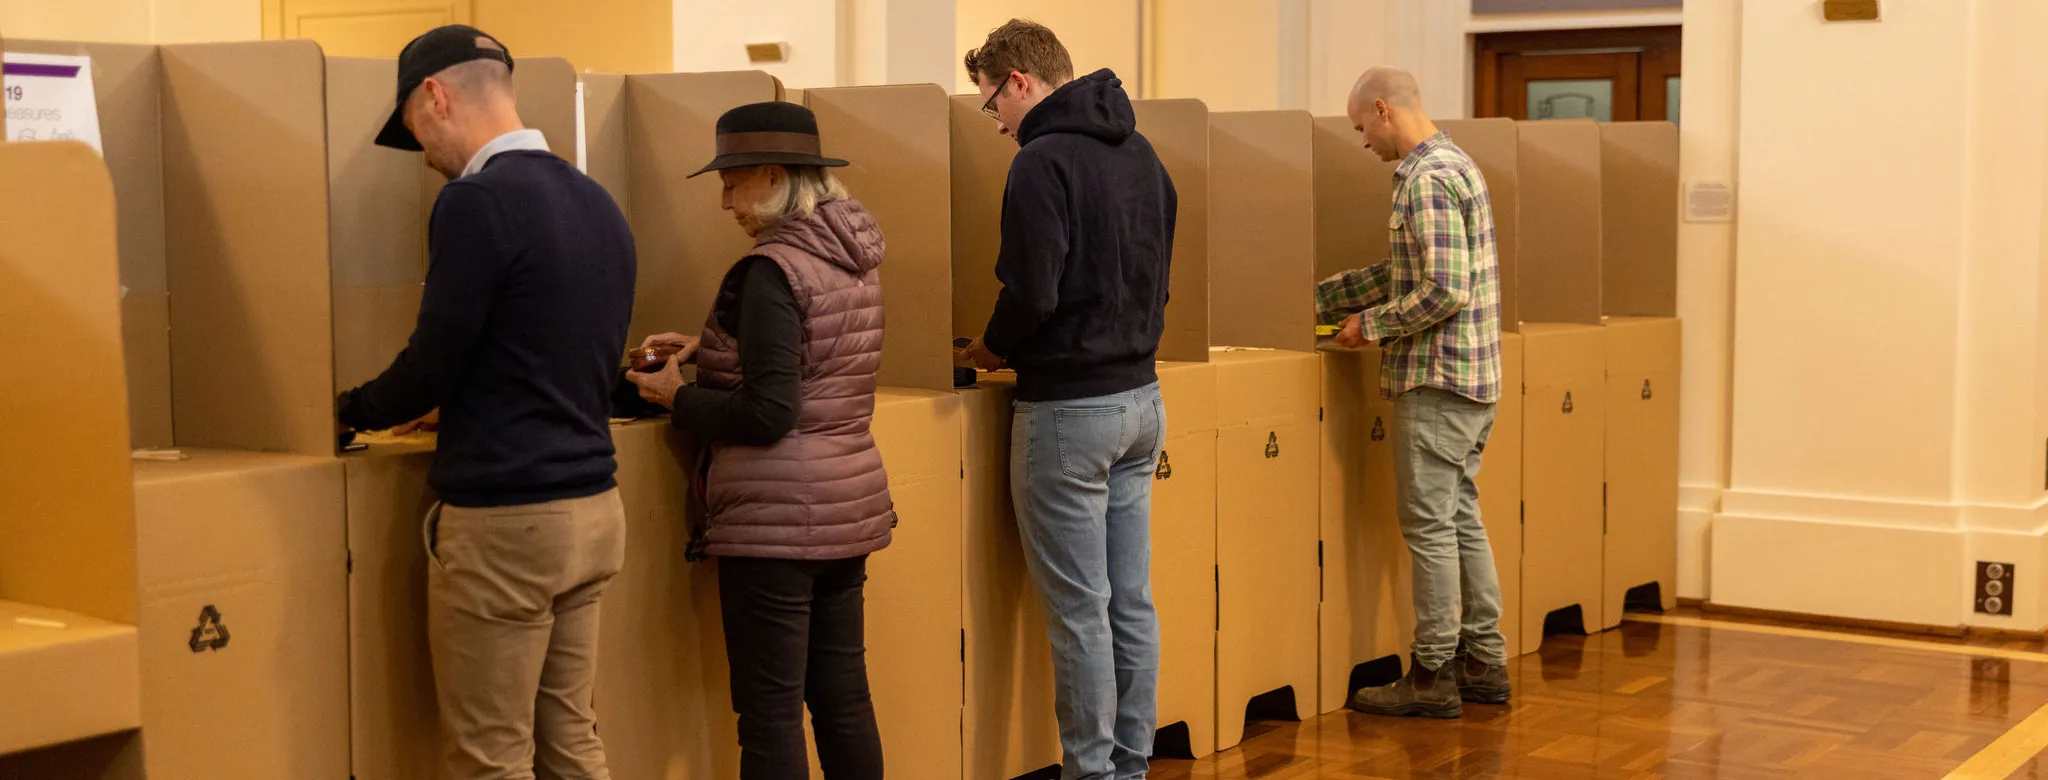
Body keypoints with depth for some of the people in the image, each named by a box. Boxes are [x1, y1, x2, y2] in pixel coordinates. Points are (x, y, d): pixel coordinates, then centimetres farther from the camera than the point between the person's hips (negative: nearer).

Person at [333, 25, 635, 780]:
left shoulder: (477, 201, -15)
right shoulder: (597, 201, 10)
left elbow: (431, 365, -12)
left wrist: (351, 409, 8)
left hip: (504, 520, -8)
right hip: (593, 508, 8)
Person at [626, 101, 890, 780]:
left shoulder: (771, 270, -15)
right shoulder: (855, 260, 11)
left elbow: (767, 414, -19)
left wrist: (677, 398, -5)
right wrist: (708, 351, 16)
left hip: (778, 516, -9)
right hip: (850, 501, 9)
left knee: (770, 711, -2)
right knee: (844, 698, 14)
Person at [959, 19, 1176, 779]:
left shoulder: (1043, 162, -15)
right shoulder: (1143, 154, 11)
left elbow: (1033, 294, -21)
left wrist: (992, 347, -3)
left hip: (1070, 408, -8)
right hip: (1141, 396, 8)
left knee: (1079, 611, 0)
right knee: (1131, 602, 13)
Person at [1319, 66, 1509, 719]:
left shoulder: (1426, 180, -16)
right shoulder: (1456, 164, 16)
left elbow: (1444, 290, -24)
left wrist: (1371, 326, -11)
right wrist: (1318, 298, 21)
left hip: (1436, 377, -10)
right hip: (1473, 374, 10)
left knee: (1429, 525, -3)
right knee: (1461, 518, 15)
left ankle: (1433, 676, 3)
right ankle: (1484, 664, 21)